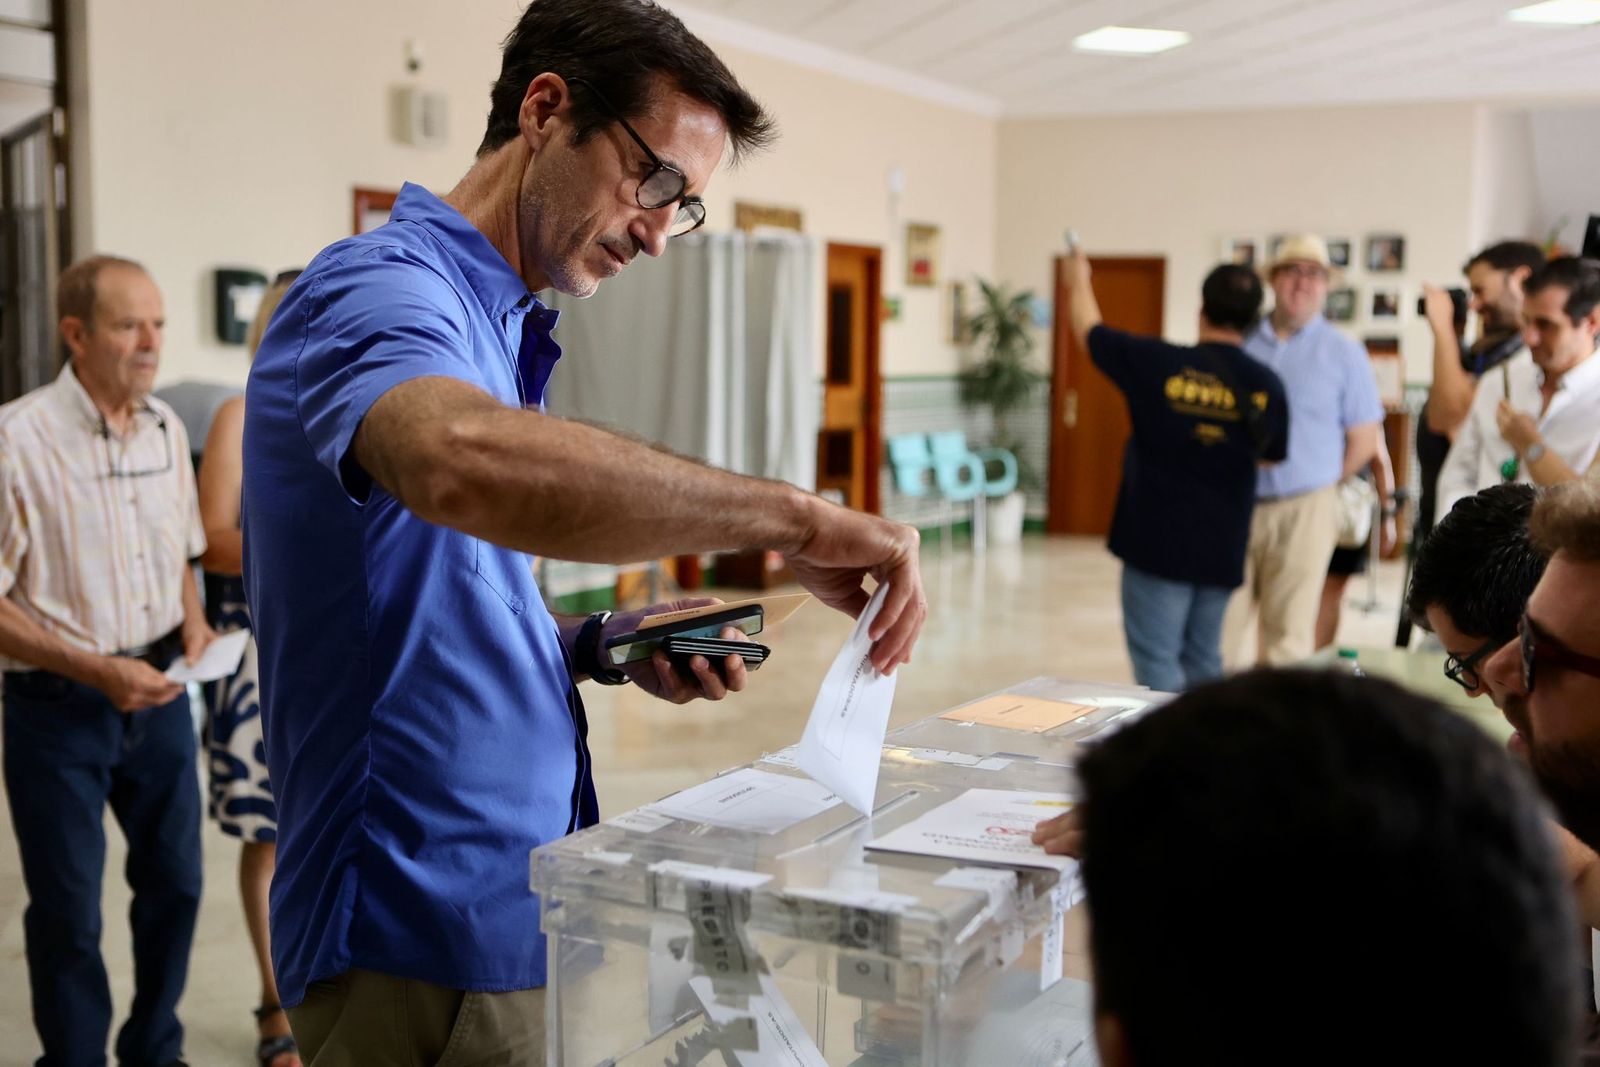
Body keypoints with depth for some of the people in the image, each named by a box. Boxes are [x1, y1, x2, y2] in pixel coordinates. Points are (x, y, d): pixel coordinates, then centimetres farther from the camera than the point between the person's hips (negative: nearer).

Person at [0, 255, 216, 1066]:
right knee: (68, 912, 6)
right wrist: (99, 669, -21)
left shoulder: (166, 428, 3)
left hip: (158, 691, 6)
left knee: (174, 880, 16)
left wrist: (193, 621, -1)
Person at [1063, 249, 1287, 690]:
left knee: (1157, 663, 1)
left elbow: (1088, 331, 6)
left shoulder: (1157, 363, -11)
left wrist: (1078, 279, 25)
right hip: (1222, 547, 4)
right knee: (1203, 661, 17)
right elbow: (1269, 455, 13)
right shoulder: (1267, 386, -3)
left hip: (1157, 542, -4)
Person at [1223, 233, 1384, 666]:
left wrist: (1315, 485, 6)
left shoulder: (1343, 353, 2)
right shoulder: (1240, 343, 8)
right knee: (1218, 632, 1)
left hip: (1303, 512, -2)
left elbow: (1363, 442, 4)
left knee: (1287, 638, 2)